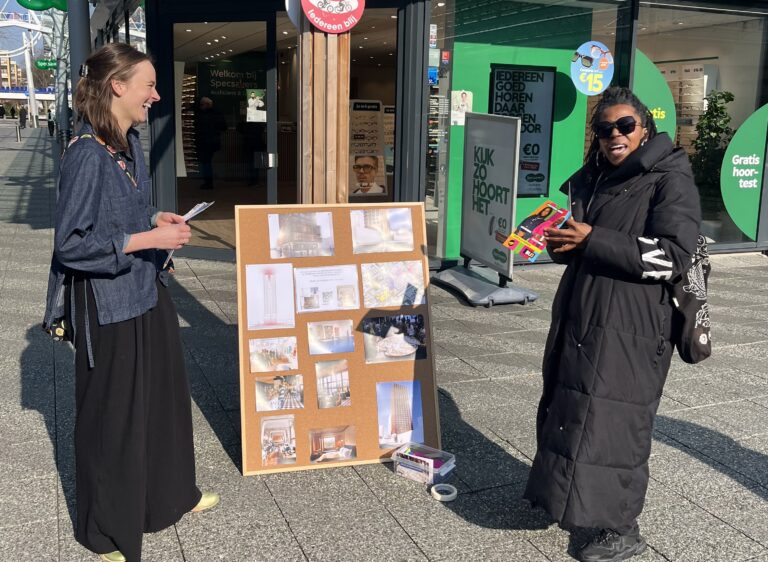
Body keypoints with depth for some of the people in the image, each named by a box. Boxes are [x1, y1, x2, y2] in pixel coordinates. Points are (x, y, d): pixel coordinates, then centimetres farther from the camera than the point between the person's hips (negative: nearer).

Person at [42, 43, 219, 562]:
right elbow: (69, 244, -20)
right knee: (112, 414, 7)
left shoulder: (131, 143, 5)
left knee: (166, 395, 19)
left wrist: (157, 220, 2)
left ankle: (171, 495, 42)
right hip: (108, 300, -8)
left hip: (147, 289, 9)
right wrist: (146, 239, -23)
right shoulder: (87, 154, -21)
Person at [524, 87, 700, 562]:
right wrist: (555, 237, -4)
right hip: (579, 316, 7)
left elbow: (673, 257, -19)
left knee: (612, 421, -3)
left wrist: (593, 240, -23)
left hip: (630, 327, -7)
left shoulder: (670, 180, -9)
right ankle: (565, 489, 39)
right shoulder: (589, 180, 12)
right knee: (567, 410, 17)